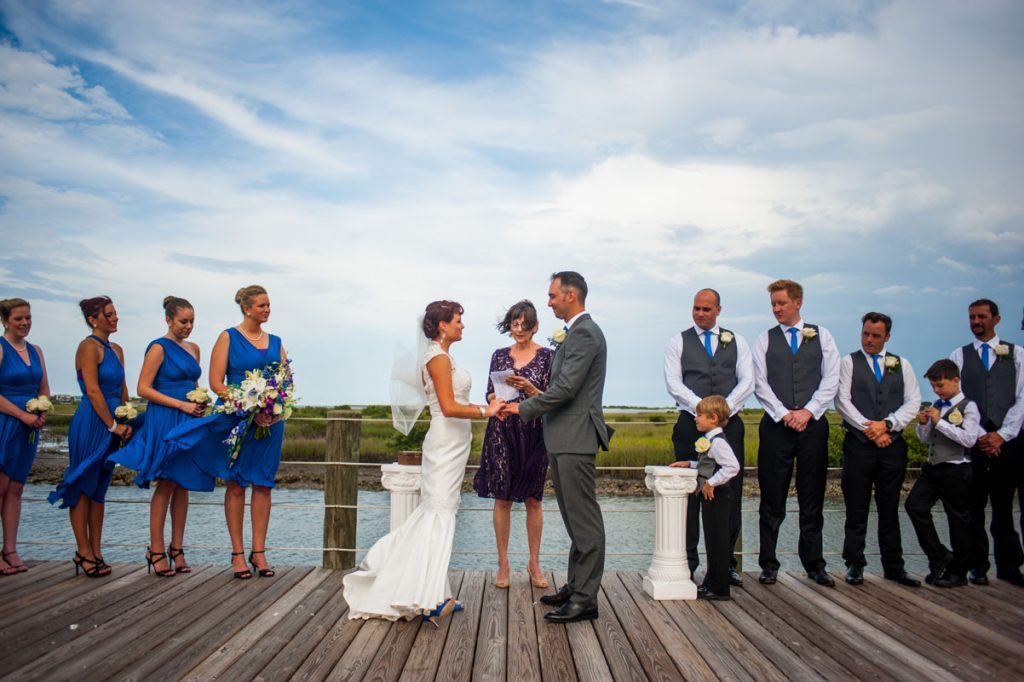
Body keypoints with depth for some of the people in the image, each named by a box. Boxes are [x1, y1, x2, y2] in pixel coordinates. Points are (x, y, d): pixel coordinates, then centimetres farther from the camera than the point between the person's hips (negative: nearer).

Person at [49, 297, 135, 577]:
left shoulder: (116, 349, 14)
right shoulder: (89, 346, -10)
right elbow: (93, 390, -15)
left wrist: (125, 423, 7)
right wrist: (113, 425, -12)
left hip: (112, 424, 8)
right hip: (91, 423, -8)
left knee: (99, 489, 11)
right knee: (83, 488, 1)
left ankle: (96, 551, 17)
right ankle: (83, 551, 7)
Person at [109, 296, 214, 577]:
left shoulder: (193, 348, 15)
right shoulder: (159, 348, -6)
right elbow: (144, 388, -11)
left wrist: (200, 403, 4)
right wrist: (181, 405, -15)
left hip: (189, 422, 7)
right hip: (164, 421, -7)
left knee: (183, 485, 7)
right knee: (165, 485, -4)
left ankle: (176, 549, 14)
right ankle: (156, 550, 4)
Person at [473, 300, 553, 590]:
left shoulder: (546, 355, -1)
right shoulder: (500, 355, 8)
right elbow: (490, 394, 10)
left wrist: (528, 388, -20)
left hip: (533, 433, -2)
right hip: (502, 432, 2)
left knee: (533, 500, 5)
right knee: (502, 498, 3)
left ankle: (534, 564, 16)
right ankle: (503, 564, 12)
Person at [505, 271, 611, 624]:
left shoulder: (584, 333, -14)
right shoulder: (575, 332, 18)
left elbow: (565, 387, -20)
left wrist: (523, 408, -13)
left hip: (575, 438, -11)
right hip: (565, 439, 11)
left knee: (584, 519, -5)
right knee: (576, 518, 15)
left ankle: (585, 599, -1)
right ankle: (576, 586, 24)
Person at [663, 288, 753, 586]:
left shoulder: (736, 341, 13)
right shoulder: (679, 342, 8)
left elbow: (747, 381, 4)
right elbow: (673, 382, -3)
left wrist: (726, 407, -13)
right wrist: (701, 407, -16)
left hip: (729, 423, 2)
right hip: (691, 423, -1)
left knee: (731, 493, 2)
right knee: (689, 494, -2)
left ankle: (726, 561, 12)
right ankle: (687, 560, 6)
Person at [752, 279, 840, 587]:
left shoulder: (821, 336, 8)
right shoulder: (765, 339, 7)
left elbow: (831, 379, 1)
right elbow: (760, 383, 0)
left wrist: (808, 411, -10)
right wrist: (784, 414, -10)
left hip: (812, 424, 1)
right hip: (776, 425, 0)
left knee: (813, 499, 6)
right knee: (772, 500, 1)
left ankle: (814, 564, 16)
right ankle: (769, 565, 8)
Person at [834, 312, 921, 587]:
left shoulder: (902, 365, 12)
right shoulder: (849, 362, 4)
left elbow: (913, 402, 4)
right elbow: (842, 401, -5)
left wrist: (887, 424, -11)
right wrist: (870, 430, -12)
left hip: (892, 444, 2)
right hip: (858, 444, -2)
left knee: (890, 510, 9)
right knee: (856, 510, 2)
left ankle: (893, 567, 16)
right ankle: (854, 565, 9)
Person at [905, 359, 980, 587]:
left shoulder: (968, 407, -8)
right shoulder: (936, 406, 11)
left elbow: (969, 439, -20)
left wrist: (940, 422, -20)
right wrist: (923, 424, -1)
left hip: (956, 470, -7)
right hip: (933, 466, 7)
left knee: (959, 518, 4)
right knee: (914, 505, -5)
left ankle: (958, 572, 17)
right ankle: (939, 556, 9)